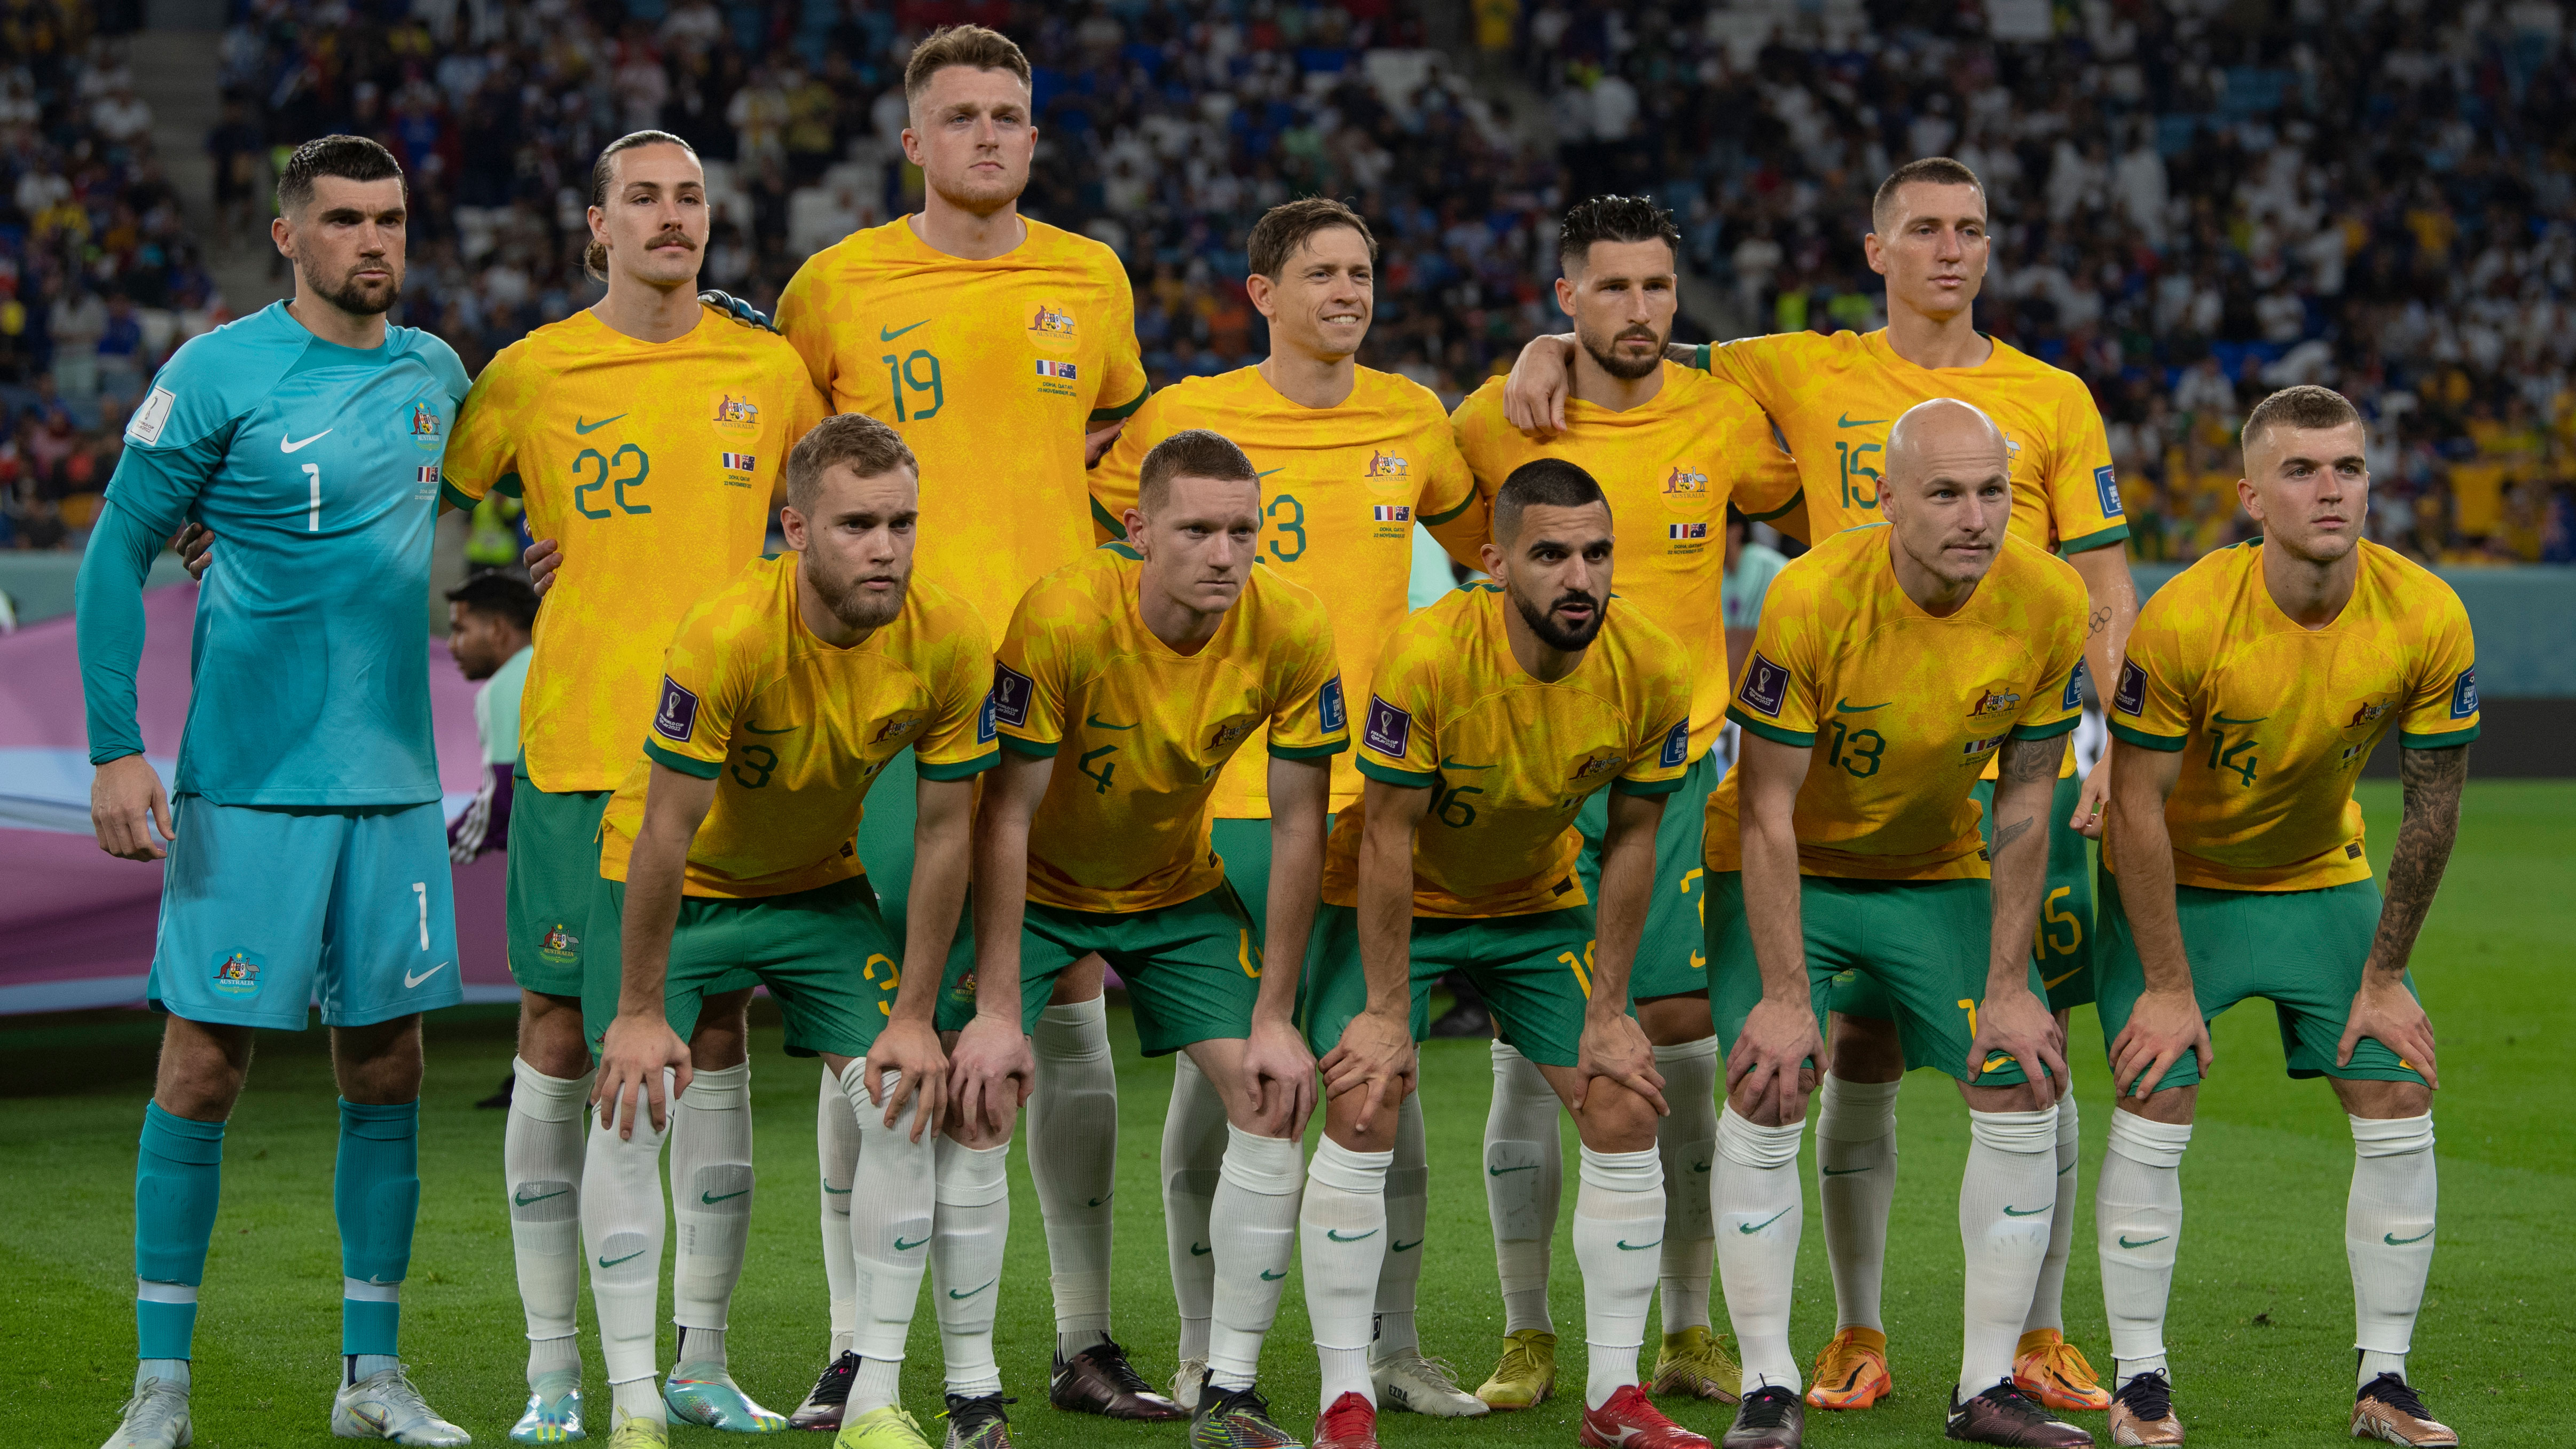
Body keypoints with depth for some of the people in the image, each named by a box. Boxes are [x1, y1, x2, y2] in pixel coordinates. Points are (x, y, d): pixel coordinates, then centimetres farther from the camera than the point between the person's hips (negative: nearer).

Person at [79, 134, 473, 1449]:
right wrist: (115, 748, -11)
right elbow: (117, 555, -5)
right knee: (205, 1062, -4)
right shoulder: (218, 375, -6)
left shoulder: (434, 373, 10)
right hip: (247, 782, -5)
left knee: (385, 1068, 6)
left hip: (394, 779, 5)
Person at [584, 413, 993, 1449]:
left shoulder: (947, 643, -22)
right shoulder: (727, 635, -34)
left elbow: (944, 832, -12)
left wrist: (914, 1015, -11)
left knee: (902, 1097, -9)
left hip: (819, 884, 3)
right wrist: (640, 1012, -22)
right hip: (669, 884, -3)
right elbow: (666, 832, -26)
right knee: (632, 1099, -16)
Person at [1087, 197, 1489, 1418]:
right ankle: (1203, 1351, 11)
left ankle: (1392, 1346, 11)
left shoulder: (1412, 419, 8)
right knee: (1214, 1071, 1)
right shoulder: (1183, 419, -2)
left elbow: (1484, 544, 25)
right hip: (1221, 797, -2)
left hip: (1372, 793, 2)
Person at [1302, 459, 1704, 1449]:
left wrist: (1608, 1013, -6)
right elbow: (1388, 837, -23)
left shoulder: (1651, 672, -21)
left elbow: (1631, 840, -8)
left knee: (1624, 1112, -4)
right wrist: (1387, 1013, -19)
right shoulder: (1427, 656, -32)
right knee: (1360, 1113, -16)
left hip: (1540, 903, 4)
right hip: (1397, 903, -3)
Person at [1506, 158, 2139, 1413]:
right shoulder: (1805, 376, 6)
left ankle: (2040, 1336, 11)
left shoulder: (2052, 400, 7)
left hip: (2023, 770, 0)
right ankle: (1856, 1336, 12)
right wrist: (1550, 349, -7)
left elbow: (2107, 594, 7)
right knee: (1862, 1049, 1)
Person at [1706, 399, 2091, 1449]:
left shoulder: (2048, 604, -18)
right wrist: (1785, 996, -23)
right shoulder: (1812, 599, -29)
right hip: (1791, 872, -3)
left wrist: (2008, 986, -8)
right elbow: (1768, 813, -22)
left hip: (1940, 875, 4)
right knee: (1768, 1094, -17)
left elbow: (2023, 805, -8)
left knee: (2022, 1096, -6)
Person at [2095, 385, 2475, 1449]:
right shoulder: (2183, 620, -29)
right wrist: (2168, 986, -18)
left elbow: (2432, 807, -8)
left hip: (2324, 878, 3)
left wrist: (2383, 979, -6)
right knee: (2154, 1107, -12)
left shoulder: (2427, 620, -20)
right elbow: (2138, 806, -20)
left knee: (2399, 1102, -4)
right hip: (2176, 883, -3)